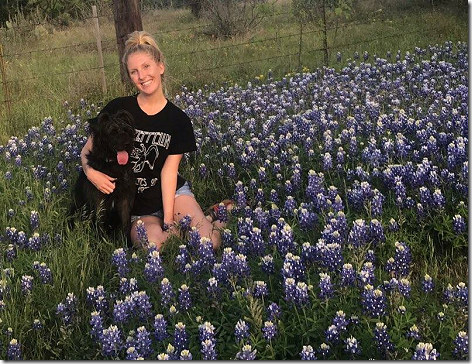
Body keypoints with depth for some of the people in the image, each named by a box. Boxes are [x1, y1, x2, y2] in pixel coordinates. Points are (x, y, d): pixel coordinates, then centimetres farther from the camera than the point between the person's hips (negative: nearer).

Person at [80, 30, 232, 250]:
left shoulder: (178, 120, -2)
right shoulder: (117, 110, -5)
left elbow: (169, 171, -7)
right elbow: (87, 151, 0)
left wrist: (169, 220, -16)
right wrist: (90, 172, -24)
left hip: (171, 192, 0)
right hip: (136, 206, 0)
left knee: (210, 242, -24)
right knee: (153, 245, -31)